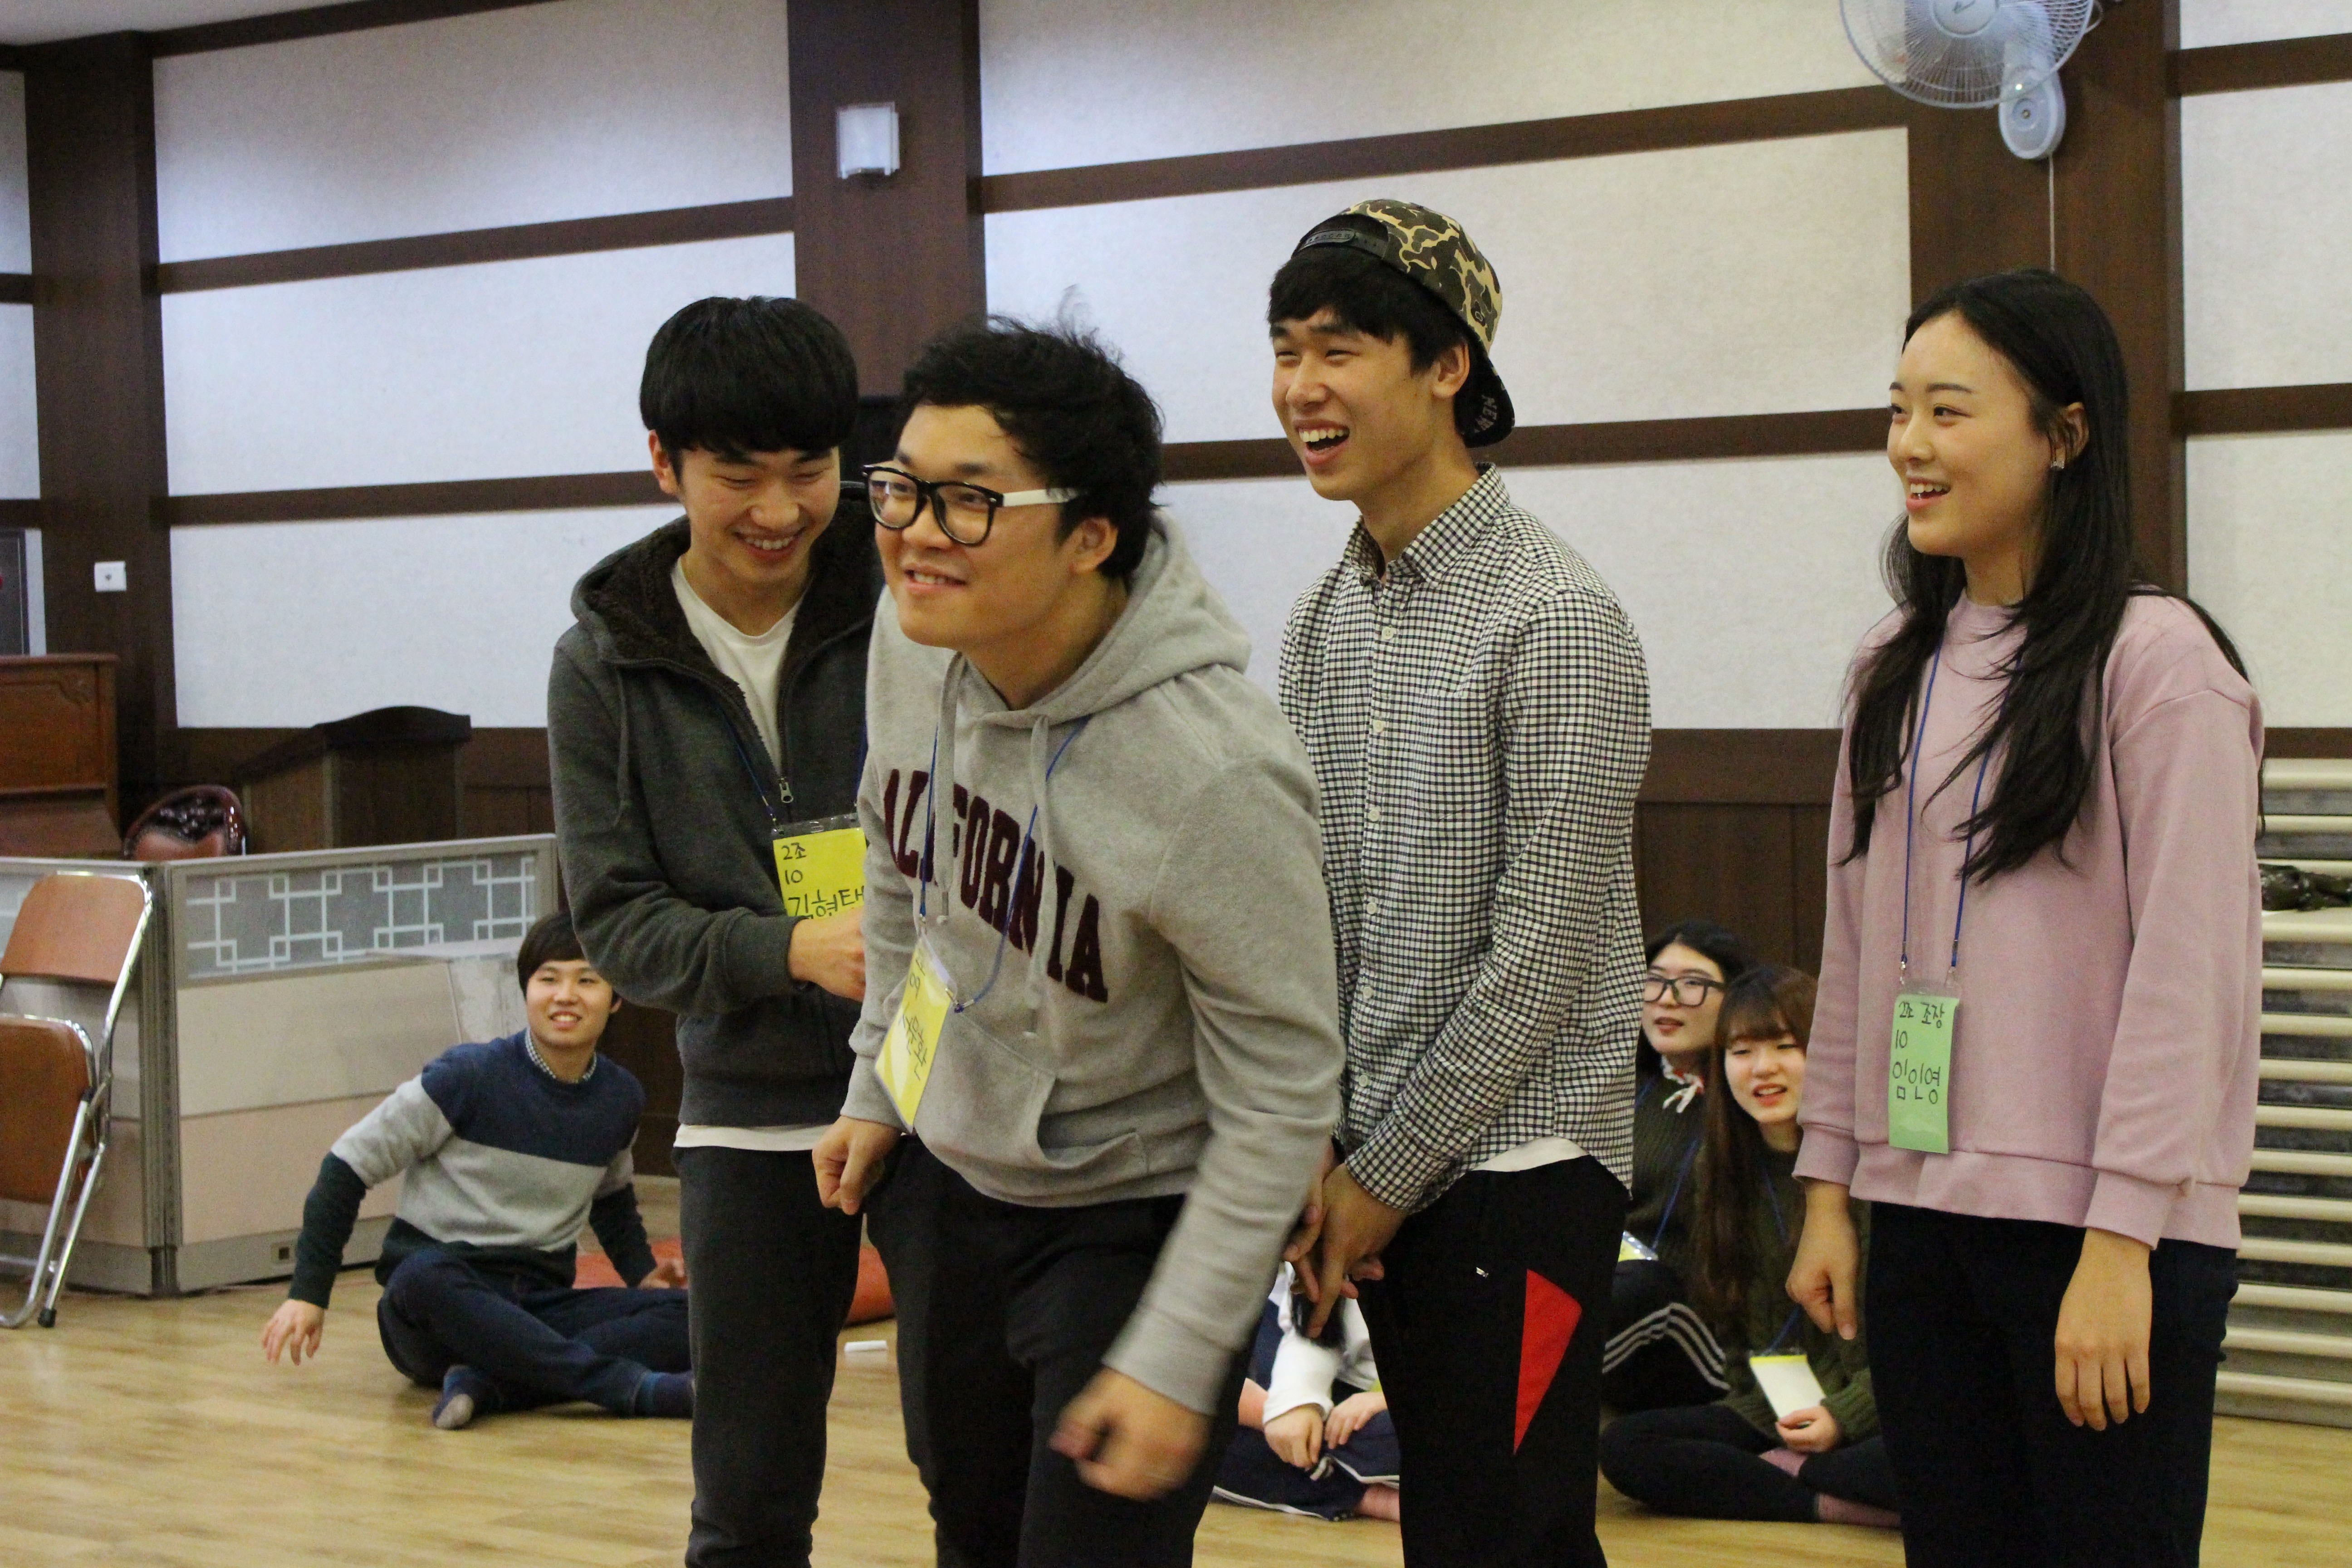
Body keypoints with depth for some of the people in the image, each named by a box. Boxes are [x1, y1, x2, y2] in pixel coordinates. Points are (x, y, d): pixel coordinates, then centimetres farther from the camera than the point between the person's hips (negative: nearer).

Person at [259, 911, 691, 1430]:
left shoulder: (621, 1099, 10)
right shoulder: (469, 1076, -6)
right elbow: (349, 1165, -2)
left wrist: (643, 1272, 16)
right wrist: (310, 1291, -6)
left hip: (538, 1313, 5)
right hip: (436, 1310, -4)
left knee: (689, 1316, -22)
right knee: (424, 1276, -42)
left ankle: (490, 1384, -35)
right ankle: (634, 1386, -46)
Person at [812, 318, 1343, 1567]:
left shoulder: (1211, 770, -33)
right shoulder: (914, 639, -12)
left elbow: (1281, 1093, -25)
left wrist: (1176, 1360, -23)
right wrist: (878, 1088, 17)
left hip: (1134, 1216, -7)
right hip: (964, 1176, 7)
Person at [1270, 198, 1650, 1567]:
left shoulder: (1557, 617, -13)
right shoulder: (1326, 619, 10)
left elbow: (1542, 948, -15)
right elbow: (1306, 913, 12)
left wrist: (1387, 1172, -12)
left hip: (1519, 1163, -7)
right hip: (1378, 1170, 7)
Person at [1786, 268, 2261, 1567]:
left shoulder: (2155, 660, -9)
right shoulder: (1896, 669, 11)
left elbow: (2188, 969, -13)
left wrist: (2123, 1240, -16)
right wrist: (1830, 1185, 11)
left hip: (2093, 1233, -6)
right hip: (1919, 1217, 6)